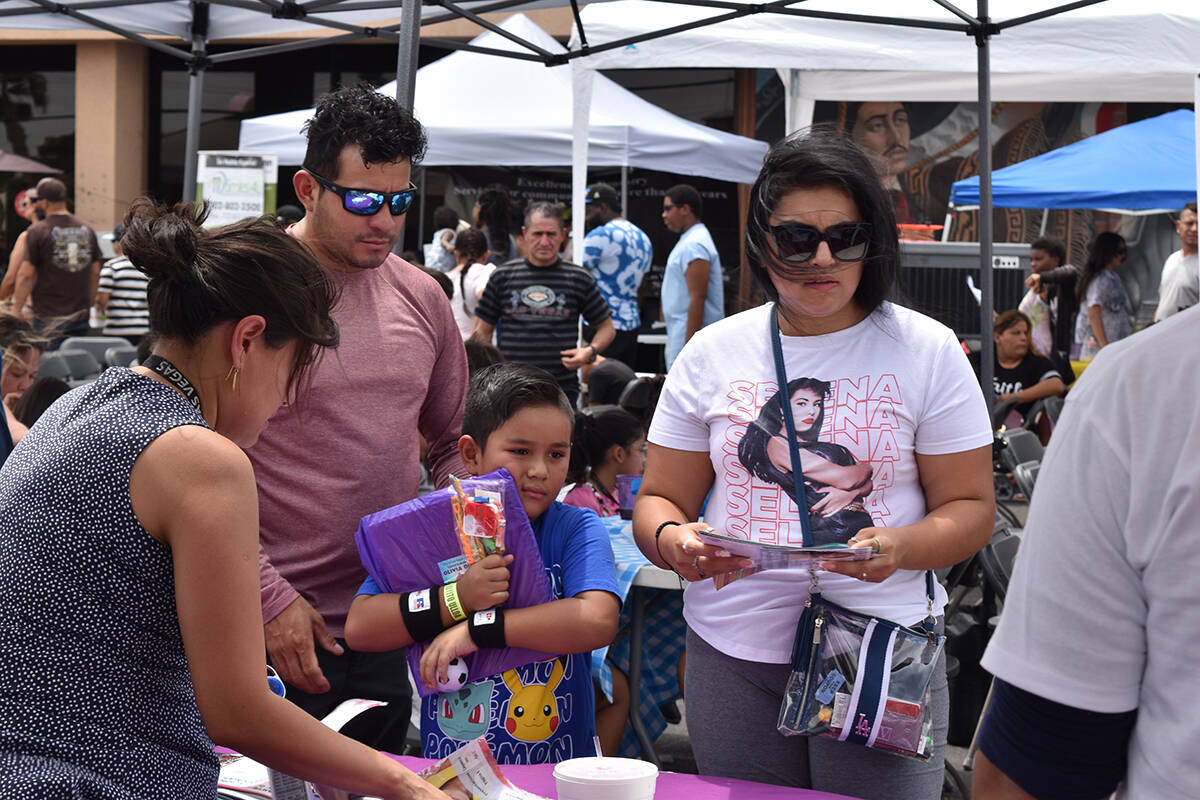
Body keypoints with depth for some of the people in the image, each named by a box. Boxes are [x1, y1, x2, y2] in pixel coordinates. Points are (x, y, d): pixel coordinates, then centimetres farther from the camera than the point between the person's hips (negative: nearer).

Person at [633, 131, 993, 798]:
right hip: (732, 652, 2)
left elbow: (971, 509, 0)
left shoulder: (929, 351, 0)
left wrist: (901, 548, -21)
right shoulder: (712, 354, 6)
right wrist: (672, 539, -15)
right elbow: (659, 499, 9)